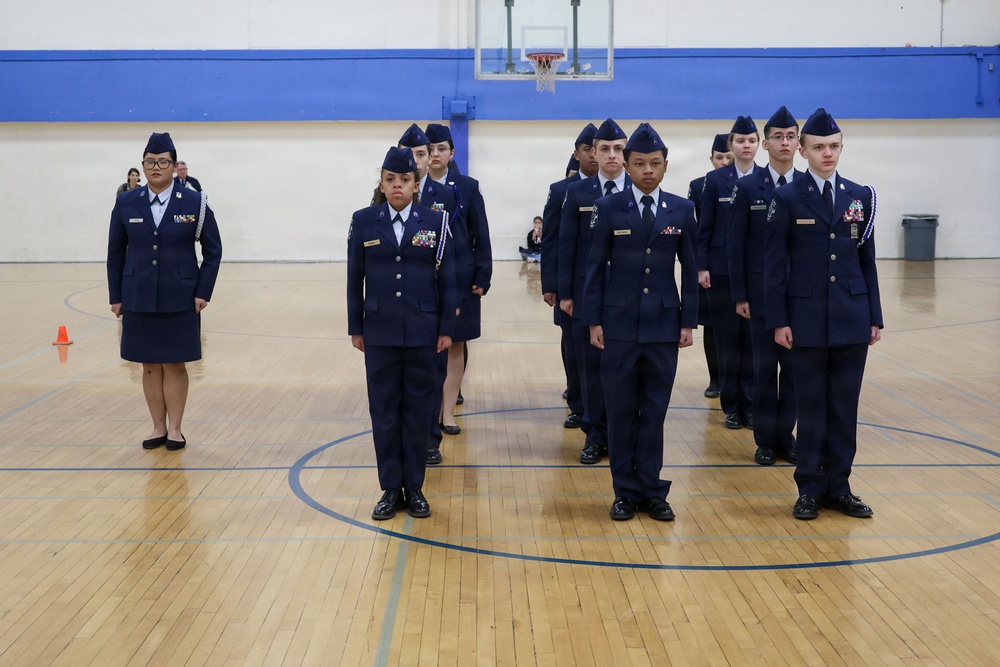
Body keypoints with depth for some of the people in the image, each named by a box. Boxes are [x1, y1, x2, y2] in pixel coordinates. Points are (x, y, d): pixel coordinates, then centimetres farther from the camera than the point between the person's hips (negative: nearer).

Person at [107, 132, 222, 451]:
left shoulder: (194, 202, -2)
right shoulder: (126, 204, 2)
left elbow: (213, 250, 1)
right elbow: (115, 253, 7)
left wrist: (203, 292, -6)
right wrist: (116, 297, 4)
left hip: (180, 300, -2)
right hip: (139, 300, 2)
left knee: (175, 365, 4)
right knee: (149, 365, 8)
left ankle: (175, 429, 14)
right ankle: (158, 428, 18)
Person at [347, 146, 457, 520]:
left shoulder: (434, 222, 0)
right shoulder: (363, 221, 2)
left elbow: (447, 280, 1)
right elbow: (355, 279, 5)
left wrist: (446, 329, -2)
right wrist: (355, 328, 3)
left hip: (422, 332, 0)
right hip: (380, 332, 0)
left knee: (418, 409, 6)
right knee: (383, 409, 5)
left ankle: (414, 487, 16)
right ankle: (390, 489, 14)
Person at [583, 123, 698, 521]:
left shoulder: (681, 210, 5)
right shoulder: (608, 208, 0)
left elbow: (690, 270, 6)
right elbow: (595, 268, 1)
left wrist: (689, 321, 1)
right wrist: (594, 321, -4)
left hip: (664, 323, 1)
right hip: (619, 323, -1)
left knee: (655, 410, 6)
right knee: (621, 410, 4)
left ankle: (652, 491, 14)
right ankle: (626, 492, 13)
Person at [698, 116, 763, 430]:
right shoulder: (715, 180, 2)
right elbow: (704, 227, 1)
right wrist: (702, 267, -5)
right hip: (723, 270, 0)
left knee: (754, 338, 1)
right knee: (727, 338, 3)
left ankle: (751, 404, 9)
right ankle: (731, 405, 12)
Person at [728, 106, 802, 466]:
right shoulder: (747, 187, -1)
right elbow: (736, 245, -2)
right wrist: (739, 295, -6)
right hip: (762, 292, -1)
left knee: (795, 366, 5)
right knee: (764, 367, 4)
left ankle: (785, 435, 16)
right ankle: (765, 439, 13)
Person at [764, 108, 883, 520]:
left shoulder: (860, 197, 8)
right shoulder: (787, 199, -2)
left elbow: (867, 262, 9)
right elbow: (774, 264, -3)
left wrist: (875, 316, 6)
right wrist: (778, 321, -8)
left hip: (852, 318, 3)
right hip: (807, 319, -3)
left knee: (845, 407, 7)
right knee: (811, 406, 4)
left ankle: (838, 486, 16)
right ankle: (810, 489, 13)